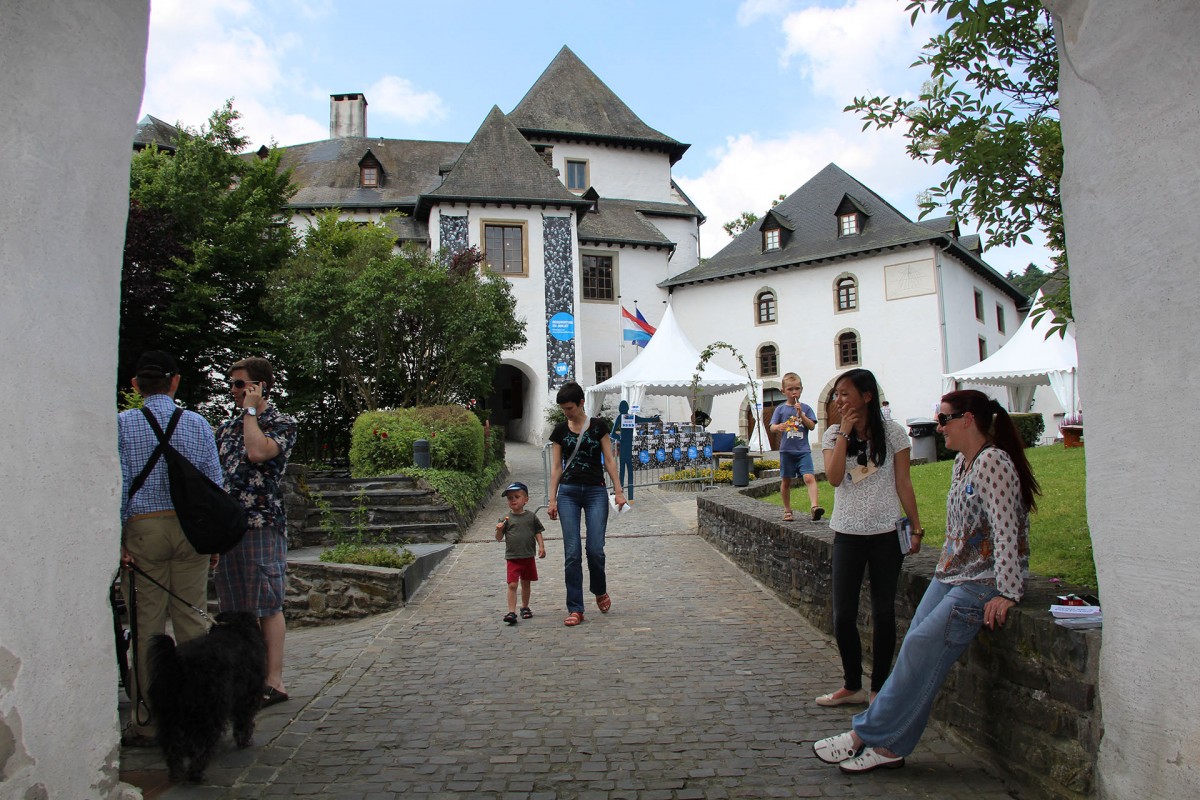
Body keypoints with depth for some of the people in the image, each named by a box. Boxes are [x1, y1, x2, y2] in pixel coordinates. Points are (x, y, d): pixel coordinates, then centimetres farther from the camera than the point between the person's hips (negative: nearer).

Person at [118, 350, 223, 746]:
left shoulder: (123, 424, -1)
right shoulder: (198, 423, 4)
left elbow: (119, 484, -6)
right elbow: (214, 482, 3)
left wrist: (116, 537, -2)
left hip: (143, 529, -2)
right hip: (190, 529, 2)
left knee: (148, 625, 3)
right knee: (191, 619, 7)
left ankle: (145, 722, 9)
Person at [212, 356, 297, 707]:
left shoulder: (282, 423, -2)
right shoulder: (227, 426, 18)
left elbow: (258, 452, -22)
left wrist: (250, 410, -10)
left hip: (262, 524, -7)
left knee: (267, 606, -4)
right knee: (235, 609, 10)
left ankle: (274, 681, 2)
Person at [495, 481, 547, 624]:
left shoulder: (531, 516, 2)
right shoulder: (507, 518, -1)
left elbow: (538, 533, 8)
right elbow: (499, 538, 0)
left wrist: (541, 546, -3)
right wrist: (499, 530, -19)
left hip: (528, 556, 2)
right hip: (512, 557, -2)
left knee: (526, 583, 15)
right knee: (512, 584, -10)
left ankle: (525, 607, 31)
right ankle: (511, 612, -9)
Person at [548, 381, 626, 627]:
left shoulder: (598, 426, 2)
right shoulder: (560, 430, 6)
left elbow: (609, 460, 2)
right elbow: (556, 467, 7)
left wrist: (618, 491, -4)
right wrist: (552, 499, 2)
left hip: (596, 491, -1)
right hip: (568, 492, 1)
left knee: (595, 549, -6)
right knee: (572, 553, -3)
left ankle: (600, 591, 25)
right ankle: (575, 609, 4)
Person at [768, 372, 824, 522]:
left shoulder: (806, 408, 5)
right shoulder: (780, 409, 4)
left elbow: (812, 426, -2)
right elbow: (772, 427, -2)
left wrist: (801, 414, -14)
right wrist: (778, 427, -25)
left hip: (803, 450, -1)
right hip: (787, 451, 1)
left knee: (809, 477, -18)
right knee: (786, 481, 9)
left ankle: (815, 506, -27)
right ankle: (787, 510, 21)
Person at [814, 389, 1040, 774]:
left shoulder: (993, 462, -16)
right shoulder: (962, 461, 12)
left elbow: (1005, 532, -22)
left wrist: (1005, 593, -25)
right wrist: (946, 566, 10)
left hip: (983, 583, -9)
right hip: (951, 574, 9)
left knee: (923, 645, -14)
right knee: (915, 649, -2)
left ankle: (865, 735, -6)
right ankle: (891, 746, 1)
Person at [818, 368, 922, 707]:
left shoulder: (892, 433, -3)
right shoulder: (833, 435, 2)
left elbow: (903, 483, 0)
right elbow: (834, 478, -13)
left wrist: (916, 527, -1)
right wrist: (845, 433, -13)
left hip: (886, 535, -2)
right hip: (847, 535, 2)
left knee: (883, 613, 6)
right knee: (843, 616, 3)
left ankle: (879, 688, 20)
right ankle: (852, 685, 21)